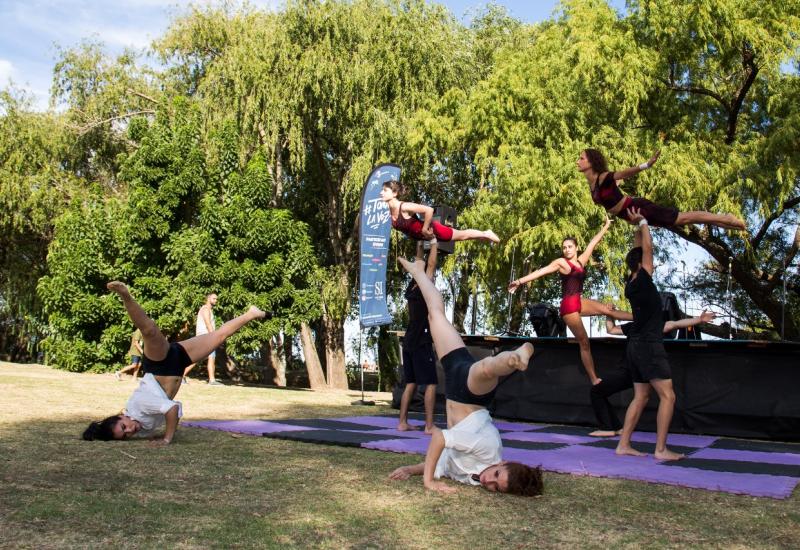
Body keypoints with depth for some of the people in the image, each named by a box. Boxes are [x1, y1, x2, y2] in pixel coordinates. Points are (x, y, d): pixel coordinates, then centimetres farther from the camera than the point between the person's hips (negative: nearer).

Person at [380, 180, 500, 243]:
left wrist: (425, 229, -29)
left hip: (431, 231, -8)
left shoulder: (404, 207, -34)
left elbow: (429, 210, -38)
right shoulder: (390, 211, -11)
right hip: (420, 236, 8)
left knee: (461, 235, 12)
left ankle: (486, 234, 34)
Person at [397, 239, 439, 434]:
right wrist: (434, 242, -2)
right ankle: (429, 426, -8)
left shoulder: (411, 290, 9)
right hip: (421, 343, -8)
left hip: (409, 343, 9)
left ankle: (402, 422, 12)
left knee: (411, 383, 12)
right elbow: (431, 264, -10)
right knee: (431, 384, -6)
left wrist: (420, 245, 22)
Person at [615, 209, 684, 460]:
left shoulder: (632, 284, 10)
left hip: (635, 345, 9)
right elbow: (648, 248, -10)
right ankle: (661, 449, -11)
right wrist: (642, 222, 1)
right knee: (667, 396, -8)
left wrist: (637, 225, 22)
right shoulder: (642, 280, -12)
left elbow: (641, 251, 21)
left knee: (641, 397, 11)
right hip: (648, 345, -9)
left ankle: (623, 444, 9)